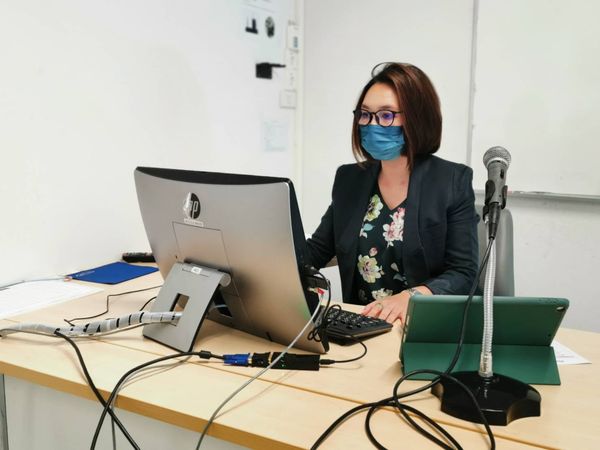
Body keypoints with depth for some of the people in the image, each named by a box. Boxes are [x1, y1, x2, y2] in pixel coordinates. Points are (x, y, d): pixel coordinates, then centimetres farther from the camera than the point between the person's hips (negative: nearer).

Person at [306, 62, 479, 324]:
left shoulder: (453, 182, -3)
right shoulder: (349, 179, 9)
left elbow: (463, 273, -7)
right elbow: (314, 251, 11)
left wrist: (410, 298, -25)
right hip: (359, 324, 3)